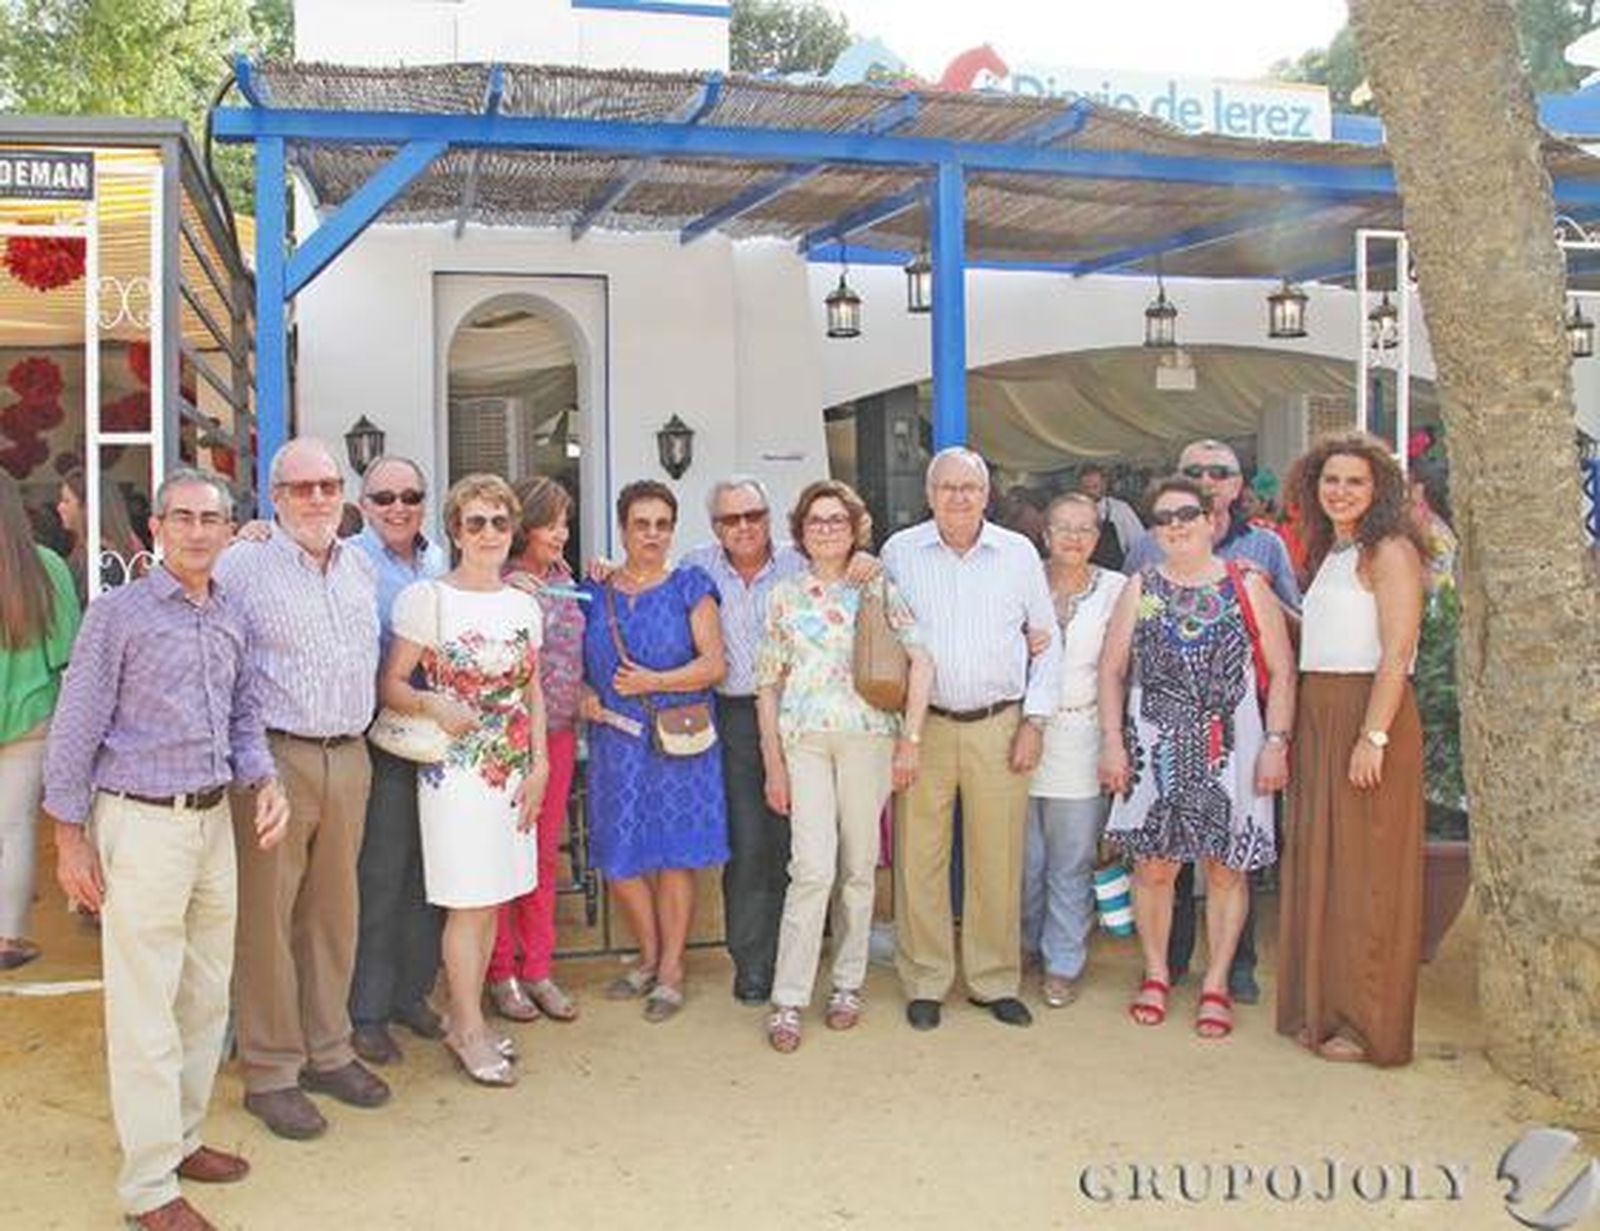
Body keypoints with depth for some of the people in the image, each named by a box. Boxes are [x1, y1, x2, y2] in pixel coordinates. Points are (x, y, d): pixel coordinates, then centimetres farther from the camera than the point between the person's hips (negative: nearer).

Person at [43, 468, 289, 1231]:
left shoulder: (233, 617, 9)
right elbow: (76, 729, -7)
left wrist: (264, 783, -3)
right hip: (142, 824, -6)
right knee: (145, 1010, -1)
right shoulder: (119, 613, -8)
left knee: (207, 995, 15)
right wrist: (69, 838, -8)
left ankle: (181, 1137, 31)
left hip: (214, 819, 6)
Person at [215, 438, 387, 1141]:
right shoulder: (241, 565, -7)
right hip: (274, 758, -6)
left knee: (334, 910, 14)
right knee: (267, 916, 1)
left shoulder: (360, 567, 12)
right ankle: (270, 1072, 12)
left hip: (349, 757, 6)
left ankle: (328, 1052, 26)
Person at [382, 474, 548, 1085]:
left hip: (513, 770, 6)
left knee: (493, 899, 10)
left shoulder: (524, 605, 9)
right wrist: (435, 704, -25)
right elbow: (391, 684, -7)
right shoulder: (427, 598, -7)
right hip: (456, 769, -5)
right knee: (469, 902, -3)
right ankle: (470, 1031, 10)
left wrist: (539, 763, 6)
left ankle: (466, 1019, 24)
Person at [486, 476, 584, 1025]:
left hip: (559, 732, 6)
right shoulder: (501, 585, -12)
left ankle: (537, 969, 21)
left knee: (545, 854, 12)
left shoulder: (562, 574, 9)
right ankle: (501, 973, 16)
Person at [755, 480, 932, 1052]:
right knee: (813, 868, -10)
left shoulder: (878, 589, 6)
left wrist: (910, 740, -7)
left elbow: (920, 661, 0)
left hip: (868, 736, 1)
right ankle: (788, 1001, -4)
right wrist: (773, 764, 4)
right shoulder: (784, 597, 9)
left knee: (859, 867, 6)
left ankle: (847, 983, 22)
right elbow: (768, 684, 9)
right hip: (804, 739, 0)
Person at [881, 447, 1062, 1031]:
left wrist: (1035, 721, 3)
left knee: (998, 861, 4)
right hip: (922, 725, 0)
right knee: (918, 857, 0)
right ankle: (925, 982, 14)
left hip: (999, 726, 1)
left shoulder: (1019, 553, 6)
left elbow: (1048, 642, 10)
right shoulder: (899, 552, 4)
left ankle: (996, 981, 18)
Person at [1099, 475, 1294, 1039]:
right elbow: (1112, 670, 7)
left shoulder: (1247, 586, 3)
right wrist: (1112, 743, -2)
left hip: (1231, 749, -1)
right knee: (1153, 865, 3)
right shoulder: (1139, 589, 8)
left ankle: (1216, 984, 16)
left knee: (1226, 867, 3)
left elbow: (1281, 672, 2)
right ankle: (1156, 974, 21)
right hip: (1155, 752, 1)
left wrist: (1276, 743, -6)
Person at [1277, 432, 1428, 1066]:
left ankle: (1368, 1022, 6)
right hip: (1319, 719, 8)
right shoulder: (1329, 551, 18)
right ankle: (1321, 1008, 20)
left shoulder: (1390, 551, -8)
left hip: (1369, 716, -8)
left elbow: (1396, 653, -16)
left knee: (1365, 871, -3)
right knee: (1319, 865, 11)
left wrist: (1374, 736, -22)